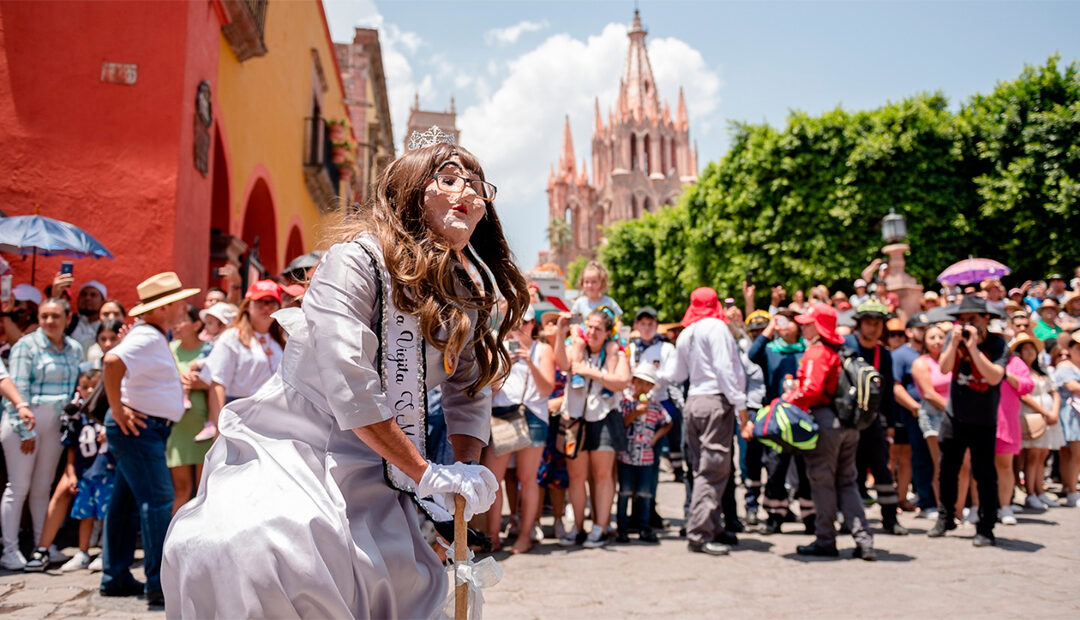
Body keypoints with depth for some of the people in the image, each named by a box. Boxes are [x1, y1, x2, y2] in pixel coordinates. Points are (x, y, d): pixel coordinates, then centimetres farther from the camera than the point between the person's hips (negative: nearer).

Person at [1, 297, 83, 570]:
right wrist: (24, 429, -15)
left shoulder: (75, 348, 9)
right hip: (25, 422, -4)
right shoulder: (26, 345, -6)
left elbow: (81, 385, 15)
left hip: (56, 423, 5)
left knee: (43, 486, 12)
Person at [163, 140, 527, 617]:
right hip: (287, 452, -6)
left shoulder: (466, 297, 5)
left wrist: (462, 477, -6)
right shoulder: (356, 258, -16)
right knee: (241, 551, -30)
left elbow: (469, 395, 11)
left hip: (365, 478, 6)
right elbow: (348, 384, -24)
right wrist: (427, 474, -19)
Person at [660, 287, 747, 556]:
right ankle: (699, 534, -10)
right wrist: (740, 403, -12)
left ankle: (709, 527, 17)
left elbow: (676, 374, 23)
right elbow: (724, 368, -13)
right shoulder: (716, 327, -5)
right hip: (716, 401, -8)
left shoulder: (686, 334, 16)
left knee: (702, 469, 11)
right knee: (714, 470, -8)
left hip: (693, 401, 8)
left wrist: (656, 373, 42)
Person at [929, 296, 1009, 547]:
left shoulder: (997, 344, -12)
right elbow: (944, 368, -10)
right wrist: (955, 343, -22)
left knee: (984, 475, -3)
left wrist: (973, 347, -30)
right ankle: (945, 518, 28)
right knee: (947, 470, 12)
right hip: (954, 416, 4)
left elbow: (994, 377, -26)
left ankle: (985, 529, 8)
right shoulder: (955, 337, -1)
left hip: (983, 421, -4)